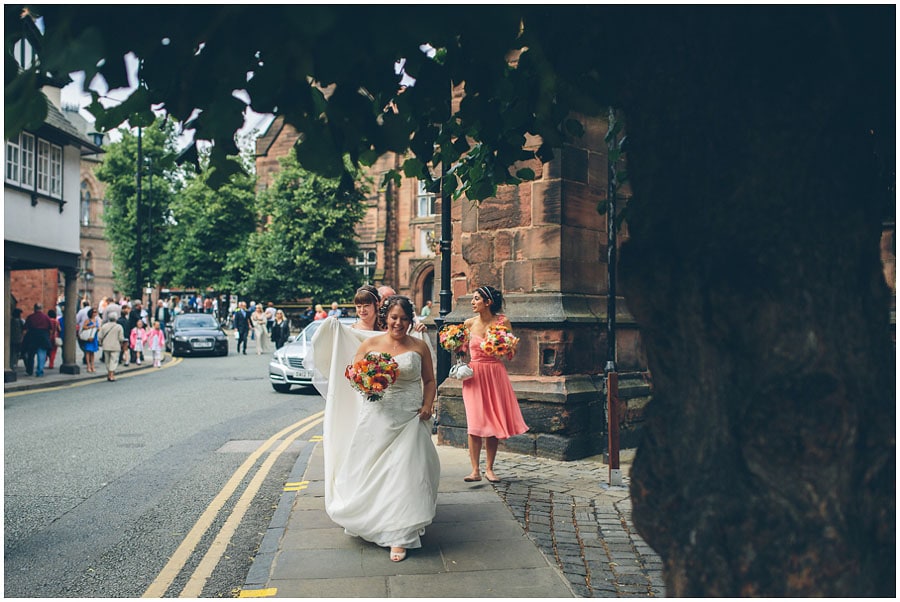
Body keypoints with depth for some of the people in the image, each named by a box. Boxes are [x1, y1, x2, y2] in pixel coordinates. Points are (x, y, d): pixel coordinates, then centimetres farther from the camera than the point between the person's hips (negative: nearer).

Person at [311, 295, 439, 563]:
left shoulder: (419, 346, 5)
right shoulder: (370, 343, 5)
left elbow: (430, 381, 11)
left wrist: (427, 405, -5)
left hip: (409, 420, -1)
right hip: (376, 418, 1)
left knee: (404, 473, -6)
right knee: (371, 472, 8)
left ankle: (399, 536, 2)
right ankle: (373, 523, 31)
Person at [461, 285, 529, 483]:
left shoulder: (502, 322, -3)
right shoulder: (469, 323, 2)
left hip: (495, 374, -1)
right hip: (474, 374, 1)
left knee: (493, 422, 4)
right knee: (474, 423, -5)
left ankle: (489, 469, 15)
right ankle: (475, 470, 1)